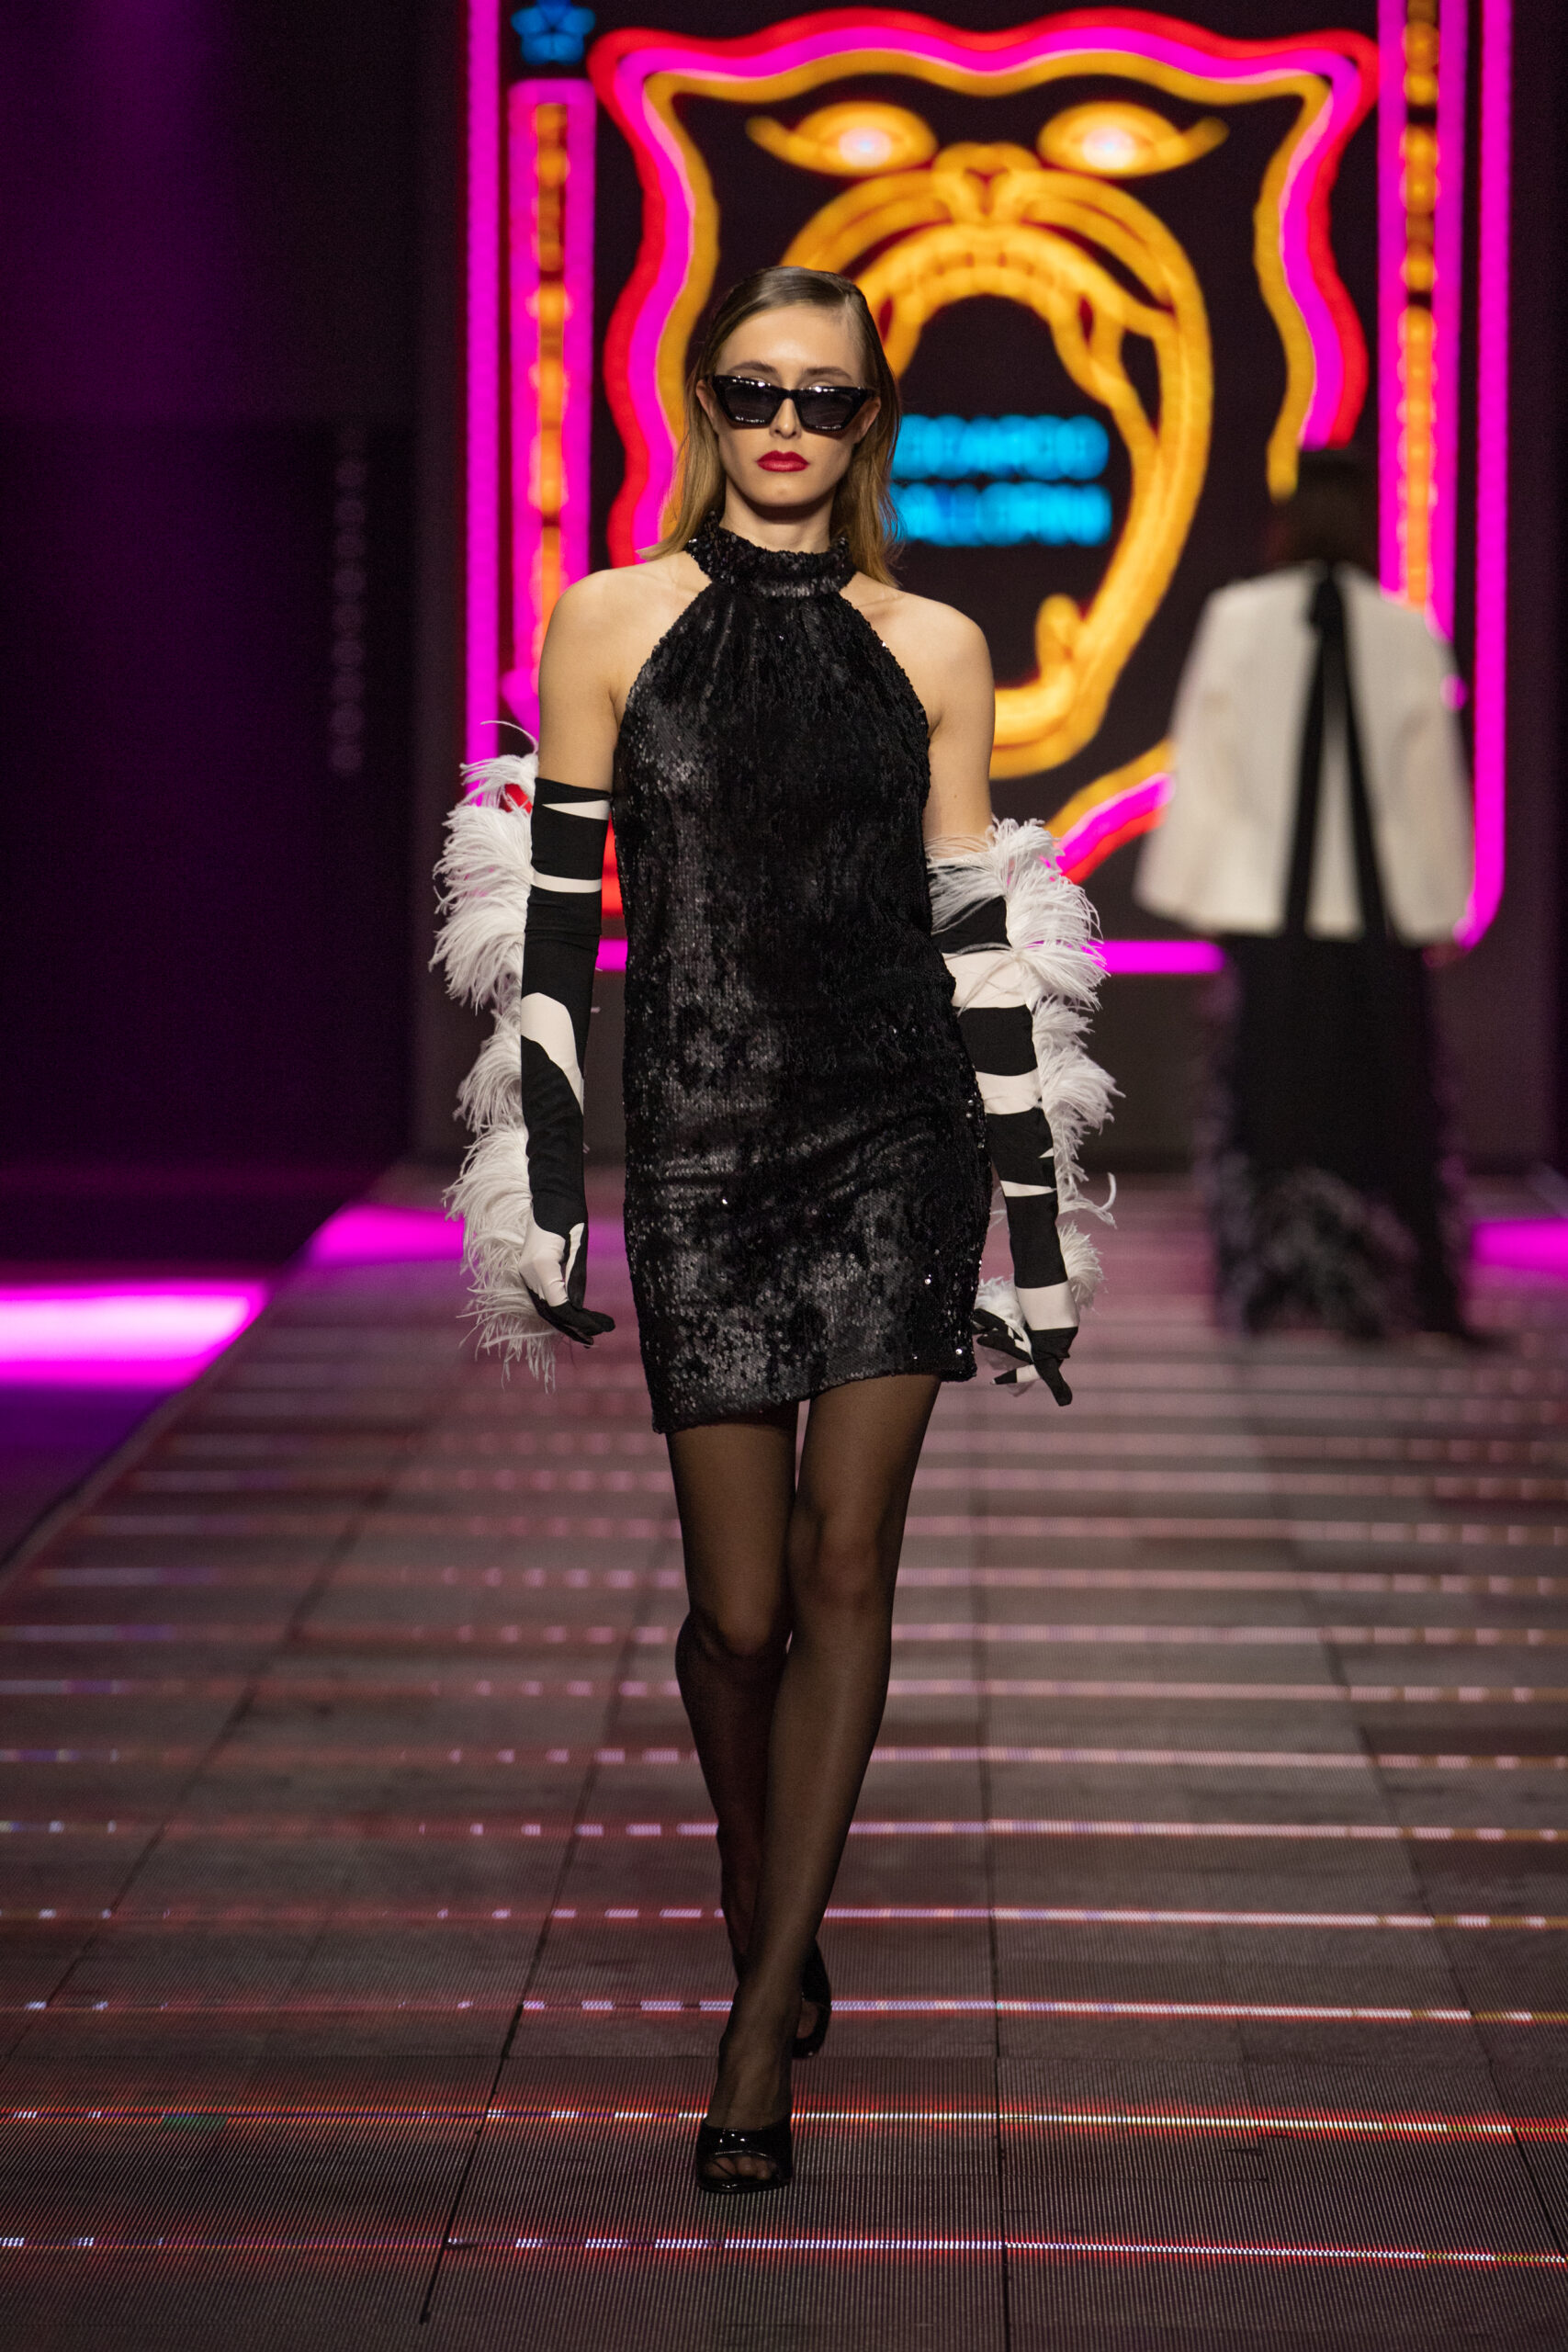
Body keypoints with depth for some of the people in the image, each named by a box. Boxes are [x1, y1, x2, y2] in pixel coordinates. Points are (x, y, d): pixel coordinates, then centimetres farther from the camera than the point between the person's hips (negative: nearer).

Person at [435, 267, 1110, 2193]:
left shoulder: (931, 649, 6)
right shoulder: (613, 621, 4)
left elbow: (984, 943, 7)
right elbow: (550, 919, 3)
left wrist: (1042, 1229, 5)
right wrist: (546, 1189, -2)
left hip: (899, 1138, 1)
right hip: (698, 1160, -1)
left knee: (845, 1572, -5)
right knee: (741, 1605, 0)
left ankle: (759, 2028, 2)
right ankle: (770, 1935, 28)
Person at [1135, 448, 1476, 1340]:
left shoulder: (1235, 620, -4)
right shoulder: (1409, 634, -5)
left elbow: (1203, 762, 0)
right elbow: (1433, 781, 1)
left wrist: (1193, 888, 9)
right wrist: (1438, 907, 10)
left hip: (1262, 900, 0)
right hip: (1377, 899, 0)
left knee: (1265, 1093, 7)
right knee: (1381, 1095, 6)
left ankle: (1260, 1287, 5)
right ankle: (1383, 1291, 5)